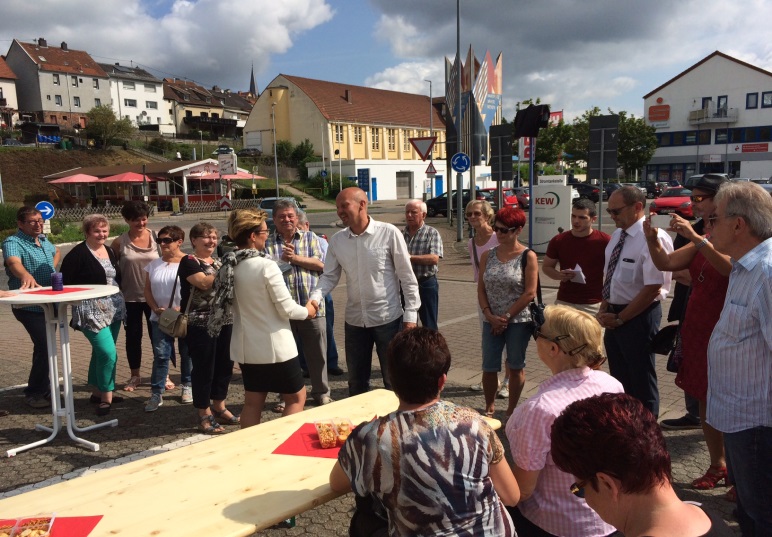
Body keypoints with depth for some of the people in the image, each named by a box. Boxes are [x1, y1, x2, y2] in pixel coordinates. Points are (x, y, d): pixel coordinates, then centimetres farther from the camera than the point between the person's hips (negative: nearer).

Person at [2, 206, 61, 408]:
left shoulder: (44, 240, 11)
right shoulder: (13, 243, -13)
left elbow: (57, 252, 34)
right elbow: (14, 262, -35)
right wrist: (26, 276, -56)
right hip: (29, 306, -8)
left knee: (45, 346, 16)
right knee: (44, 346, -14)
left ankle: (42, 388, 30)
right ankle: (35, 393, 1)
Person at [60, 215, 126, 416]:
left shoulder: (110, 251, 12)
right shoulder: (78, 254, -10)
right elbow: (65, 282, -11)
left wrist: (117, 299, 15)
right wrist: (81, 297, -13)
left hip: (114, 308, 7)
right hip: (92, 311, -7)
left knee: (101, 352, 16)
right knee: (108, 353, -14)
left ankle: (99, 392, 27)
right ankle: (106, 397, -2)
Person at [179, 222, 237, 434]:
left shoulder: (219, 263, 17)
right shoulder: (189, 262, -5)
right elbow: (204, 283, -22)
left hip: (224, 322, 7)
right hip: (200, 325, -7)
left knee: (224, 365, 12)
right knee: (204, 368, 0)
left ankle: (219, 408, 27)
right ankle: (204, 416, 12)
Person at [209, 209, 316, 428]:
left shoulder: (229, 266, 1)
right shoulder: (266, 266, -20)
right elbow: (287, 309, -17)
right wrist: (308, 311, 3)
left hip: (246, 346, 7)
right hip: (274, 346, -7)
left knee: (253, 403, 16)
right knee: (296, 397, 11)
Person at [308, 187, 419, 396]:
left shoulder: (389, 233, -11)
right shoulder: (337, 240, 1)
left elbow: (407, 276, -8)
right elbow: (329, 276, 5)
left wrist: (410, 314, -10)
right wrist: (315, 297, -15)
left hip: (388, 318, -4)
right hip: (355, 319, 4)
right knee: (356, 381, 17)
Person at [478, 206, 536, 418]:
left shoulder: (528, 256, -7)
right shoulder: (488, 255, 5)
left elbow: (530, 293, -11)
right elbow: (481, 289, 4)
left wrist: (507, 316, -12)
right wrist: (489, 315, -9)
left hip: (518, 321, -3)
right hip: (492, 321, 3)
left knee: (515, 366, 9)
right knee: (489, 367, 7)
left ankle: (511, 410, 25)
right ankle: (489, 407, 27)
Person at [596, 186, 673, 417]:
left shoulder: (653, 238, -18)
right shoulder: (617, 235, 8)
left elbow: (652, 288, -22)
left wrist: (619, 318, -16)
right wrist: (604, 309, 2)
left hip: (639, 317, -8)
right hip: (615, 315, 8)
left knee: (641, 381, 6)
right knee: (619, 378, 19)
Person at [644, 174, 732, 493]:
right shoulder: (702, 240, 13)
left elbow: (732, 268, -31)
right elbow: (666, 264, 4)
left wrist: (696, 238, -36)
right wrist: (652, 239, -13)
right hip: (697, 328, 7)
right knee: (705, 401, 13)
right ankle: (717, 466, 26)